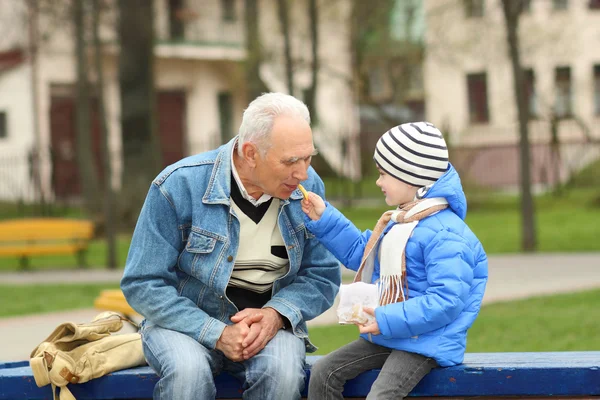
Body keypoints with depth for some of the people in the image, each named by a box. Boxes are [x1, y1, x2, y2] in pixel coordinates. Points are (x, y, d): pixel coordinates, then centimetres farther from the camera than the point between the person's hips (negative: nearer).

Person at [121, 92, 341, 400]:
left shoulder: (308, 187, -3)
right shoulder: (179, 186, -14)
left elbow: (322, 275, 3)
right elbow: (143, 285, -11)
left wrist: (277, 314, -19)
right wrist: (217, 334, -22)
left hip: (268, 324, 2)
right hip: (188, 322, -2)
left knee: (282, 370, -34)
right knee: (186, 370, -37)